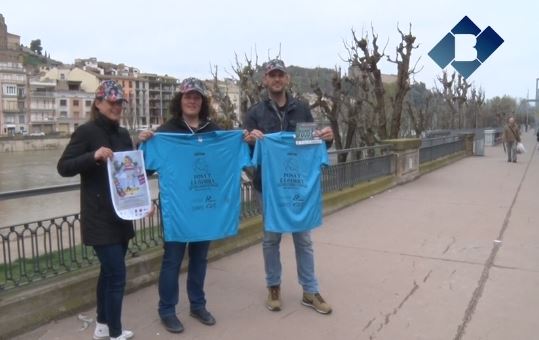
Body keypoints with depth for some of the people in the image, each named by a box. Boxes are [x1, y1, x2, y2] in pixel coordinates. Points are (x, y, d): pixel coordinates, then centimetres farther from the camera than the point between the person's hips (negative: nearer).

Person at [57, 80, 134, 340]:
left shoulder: (123, 135, 11)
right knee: (117, 274, -7)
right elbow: (63, 168, -15)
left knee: (109, 271, 17)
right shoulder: (86, 132, -9)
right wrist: (94, 156, -28)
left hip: (121, 215, 7)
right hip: (99, 218, -7)